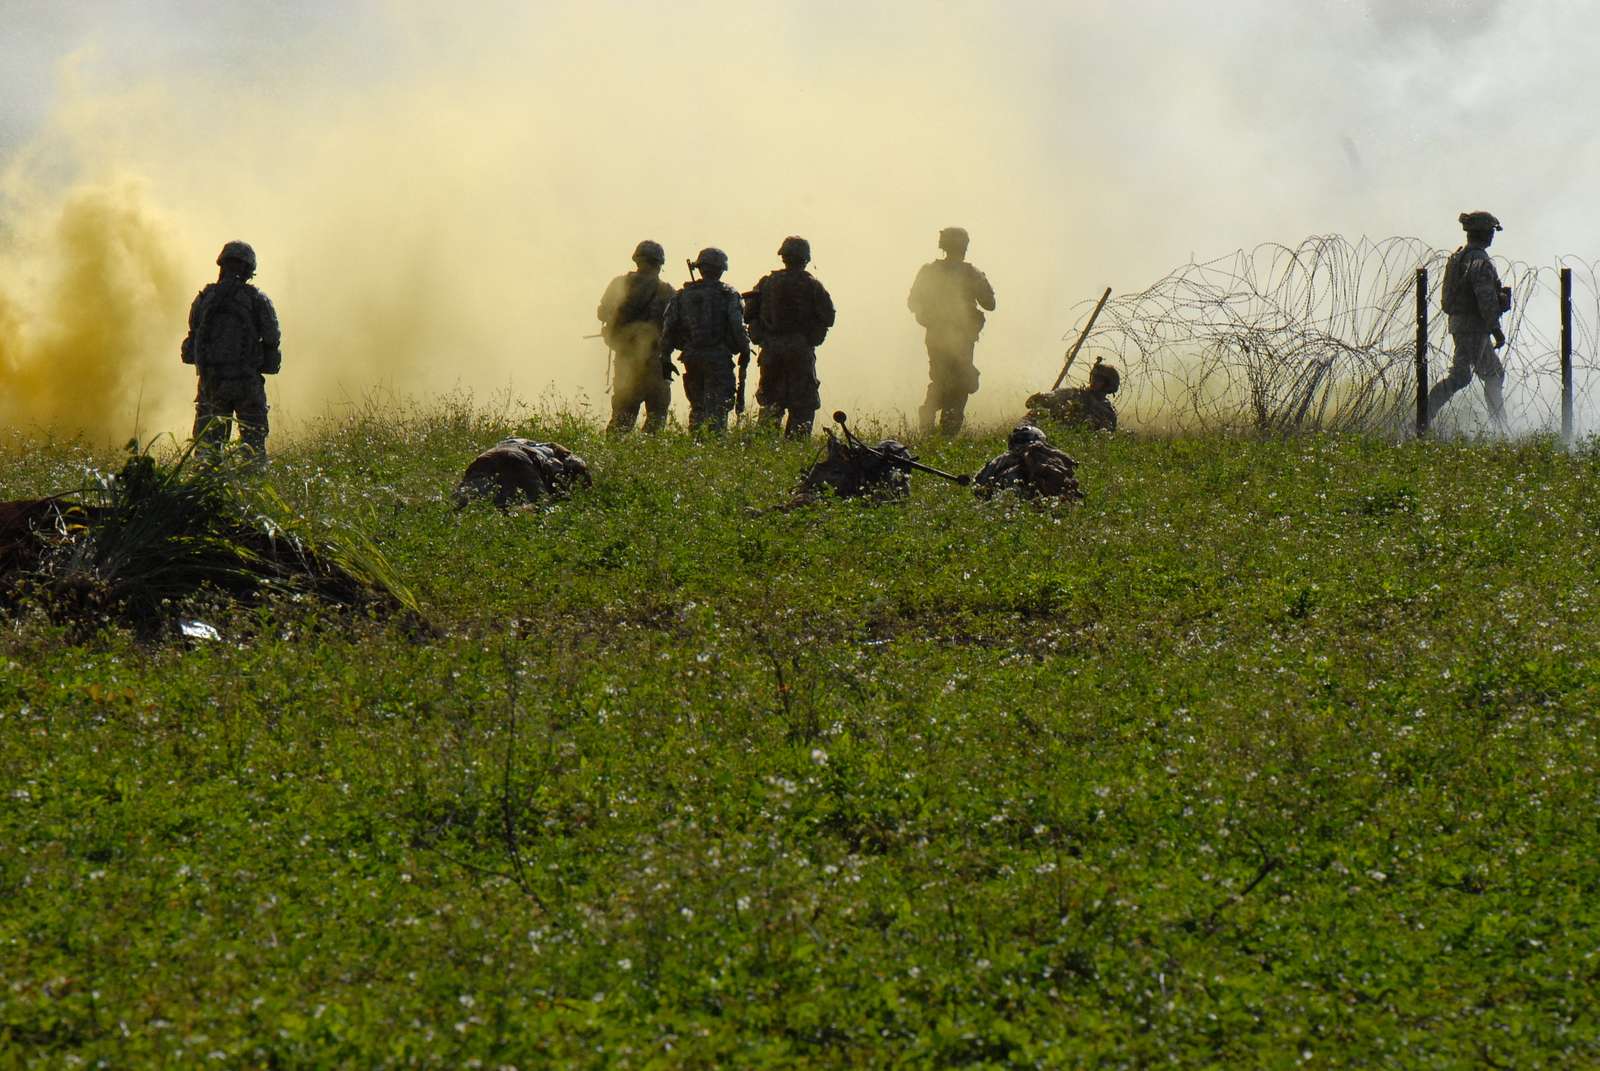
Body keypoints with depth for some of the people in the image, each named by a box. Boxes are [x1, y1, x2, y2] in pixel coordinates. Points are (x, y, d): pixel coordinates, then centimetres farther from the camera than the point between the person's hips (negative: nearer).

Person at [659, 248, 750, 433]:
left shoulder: (683, 294, 8)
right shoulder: (728, 294, -4)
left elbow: (668, 326, 5)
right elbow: (737, 326, -12)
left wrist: (665, 357, 9)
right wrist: (744, 351, 0)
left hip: (691, 356, 4)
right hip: (718, 357, -4)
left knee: (697, 406, 14)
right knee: (717, 408, -4)